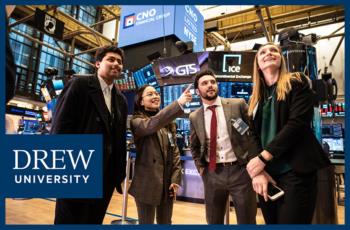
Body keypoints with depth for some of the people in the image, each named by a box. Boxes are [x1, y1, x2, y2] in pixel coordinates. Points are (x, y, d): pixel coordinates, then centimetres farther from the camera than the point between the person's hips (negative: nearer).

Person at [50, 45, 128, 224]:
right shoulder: (79, 84, -3)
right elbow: (60, 126, -10)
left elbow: (120, 138, 13)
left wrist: (120, 172, 10)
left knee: (93, 221, 15)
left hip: (106, 175, 6)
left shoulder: (121, 100, 14)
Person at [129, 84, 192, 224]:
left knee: (165, 222, 17)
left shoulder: (168, 123, 9)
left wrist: (176, 179, 0)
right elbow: (151, 125, -31)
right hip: (147, 184, -5)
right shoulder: (137, 121, -7)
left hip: (167, 182, 5)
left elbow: (175, 151, 9)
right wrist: (179, 103, -40)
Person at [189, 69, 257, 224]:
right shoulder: (194, 117, 4)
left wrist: (253, 159, -5)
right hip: (212, 174, 3)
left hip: (240, 170, -2)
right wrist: (200, 167, 8)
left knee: (246, 221, 10)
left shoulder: (238, 104, -3)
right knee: (213, 222, 17)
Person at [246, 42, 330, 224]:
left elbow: (298, 122, -12)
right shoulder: (255, 98, 14)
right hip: (266, 173, 5)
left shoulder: (297, 82, 2)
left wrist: (263, 158, -16)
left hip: (295, 171, -4)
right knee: (271, 222, 13)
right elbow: (253, 136, 6)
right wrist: (257, 171, -10)